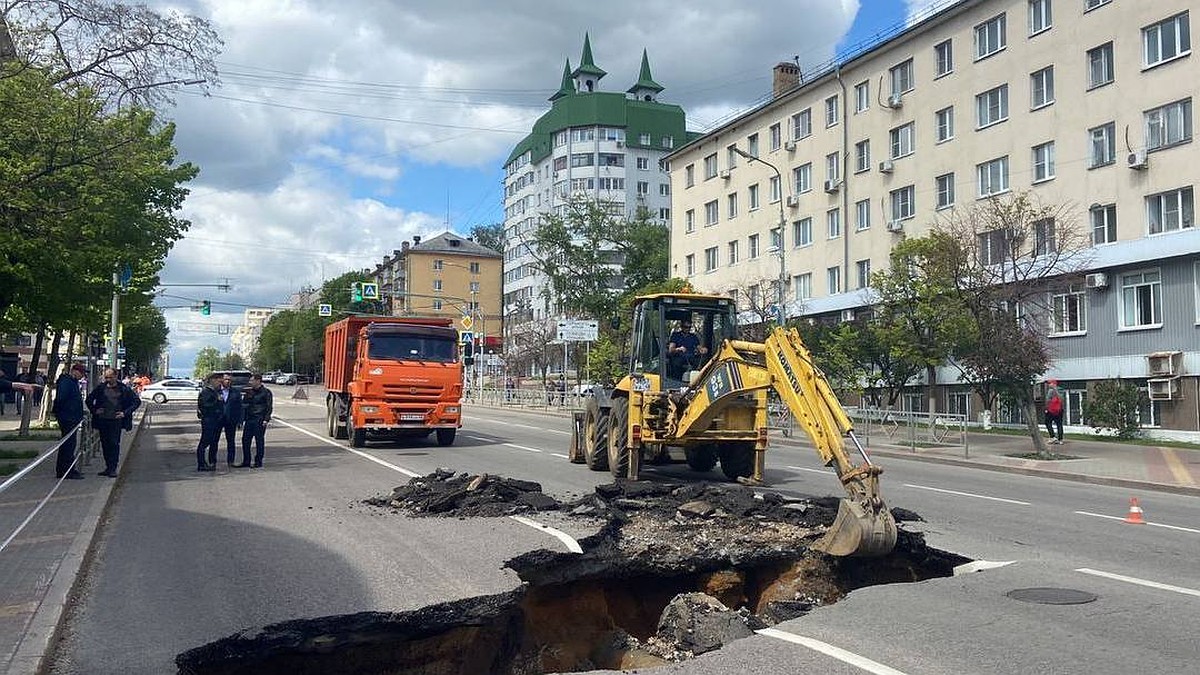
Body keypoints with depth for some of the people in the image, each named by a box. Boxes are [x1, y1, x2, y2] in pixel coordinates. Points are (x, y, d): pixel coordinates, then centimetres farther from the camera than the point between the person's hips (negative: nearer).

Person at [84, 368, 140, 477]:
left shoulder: (123, 389, -1)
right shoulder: (100, 388, 6)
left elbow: (137, 401, 2)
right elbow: (89, 400, 20)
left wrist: (125, 413, -5)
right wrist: (94, 410, 5)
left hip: (116, 420, -4)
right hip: (102, 420, 4)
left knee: (114, 444, -8)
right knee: (105, 444, 8)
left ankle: (113, 469, -4)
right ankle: (108, 467, 17)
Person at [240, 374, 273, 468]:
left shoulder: (266, 392, -2)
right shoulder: (248, 392, 14)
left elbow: (269, 407, -4)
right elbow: (244, 406, 16)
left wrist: (266, 419, -13)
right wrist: (242, 420, 9)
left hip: (259, 421, -6)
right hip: (249, 420, 6)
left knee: (259, 441, -1)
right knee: (245, 440, 5)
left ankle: (258, 462, 6)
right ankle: (246, 462, 14)